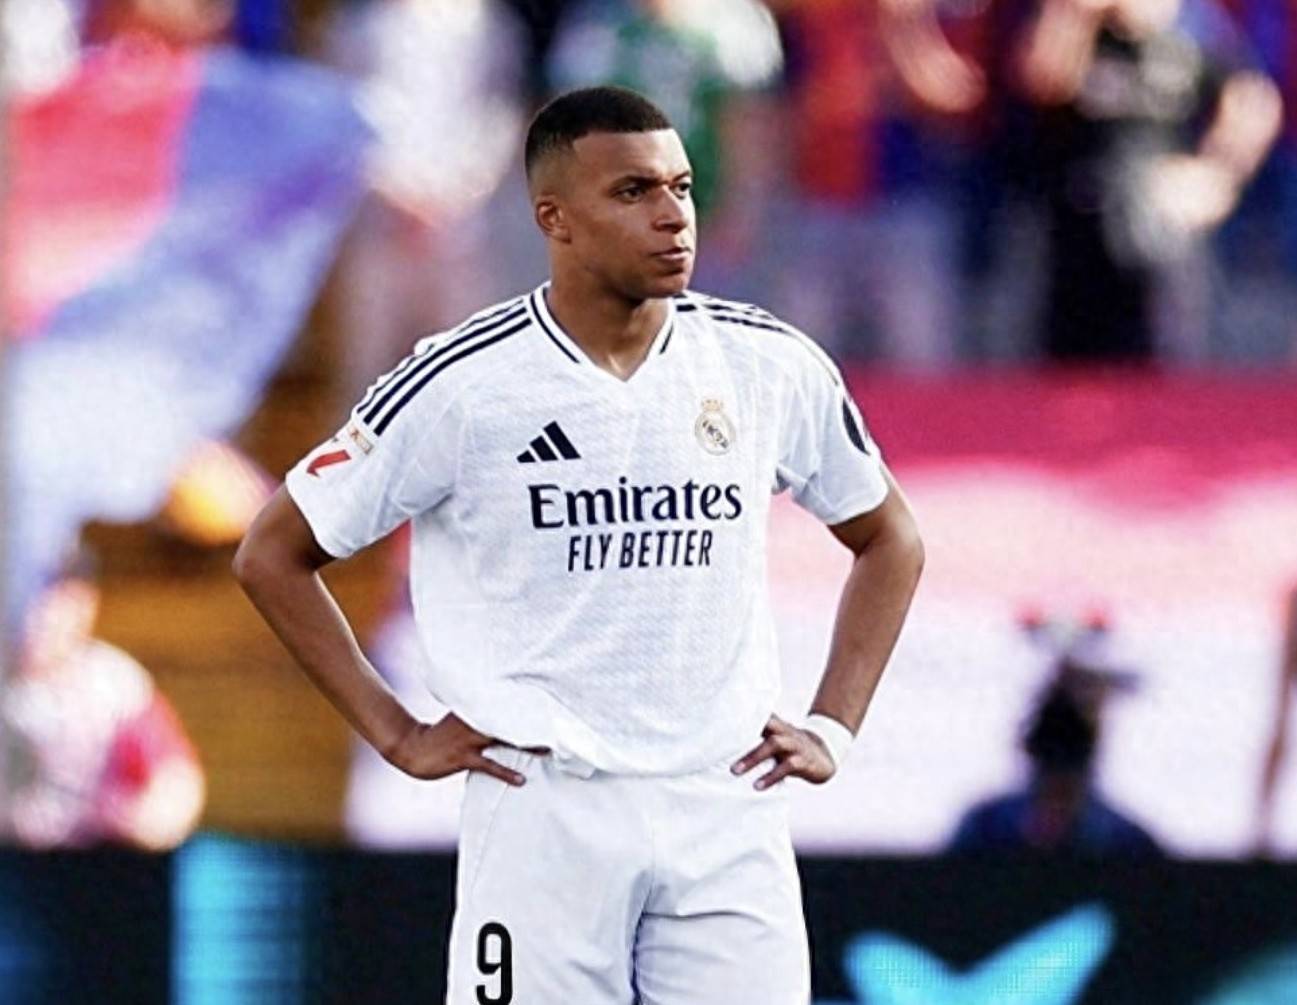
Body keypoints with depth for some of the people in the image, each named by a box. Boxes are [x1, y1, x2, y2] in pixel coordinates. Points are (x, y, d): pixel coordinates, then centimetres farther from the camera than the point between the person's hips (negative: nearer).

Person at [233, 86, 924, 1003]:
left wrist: (833, 728, 10)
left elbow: (890, 541, 20)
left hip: (728, 815, 3)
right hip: (544, 815, -3)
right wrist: (397, 736, 0)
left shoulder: (772, 368, 3)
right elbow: (273, 555, 3)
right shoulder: (463, 384, -6)